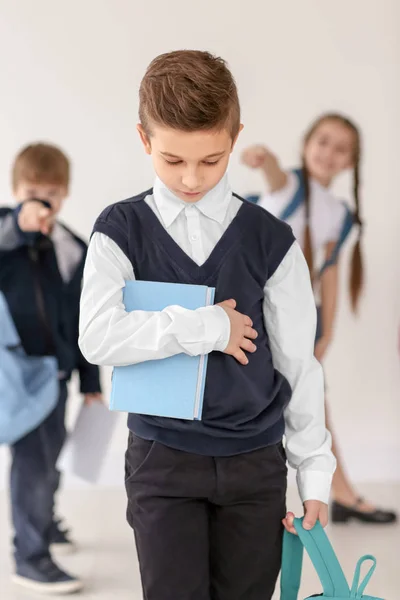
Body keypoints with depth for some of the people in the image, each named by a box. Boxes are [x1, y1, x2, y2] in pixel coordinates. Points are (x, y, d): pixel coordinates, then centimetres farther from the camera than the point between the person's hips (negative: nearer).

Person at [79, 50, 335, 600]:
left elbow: (299, 362, 2)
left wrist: (315, 474, 4)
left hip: (256, 462, 1)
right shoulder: (122, 230, -2)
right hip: (162, 460, -1)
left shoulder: (270, 239, -2)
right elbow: (97, 338, -16)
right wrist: (209, 327, -17)